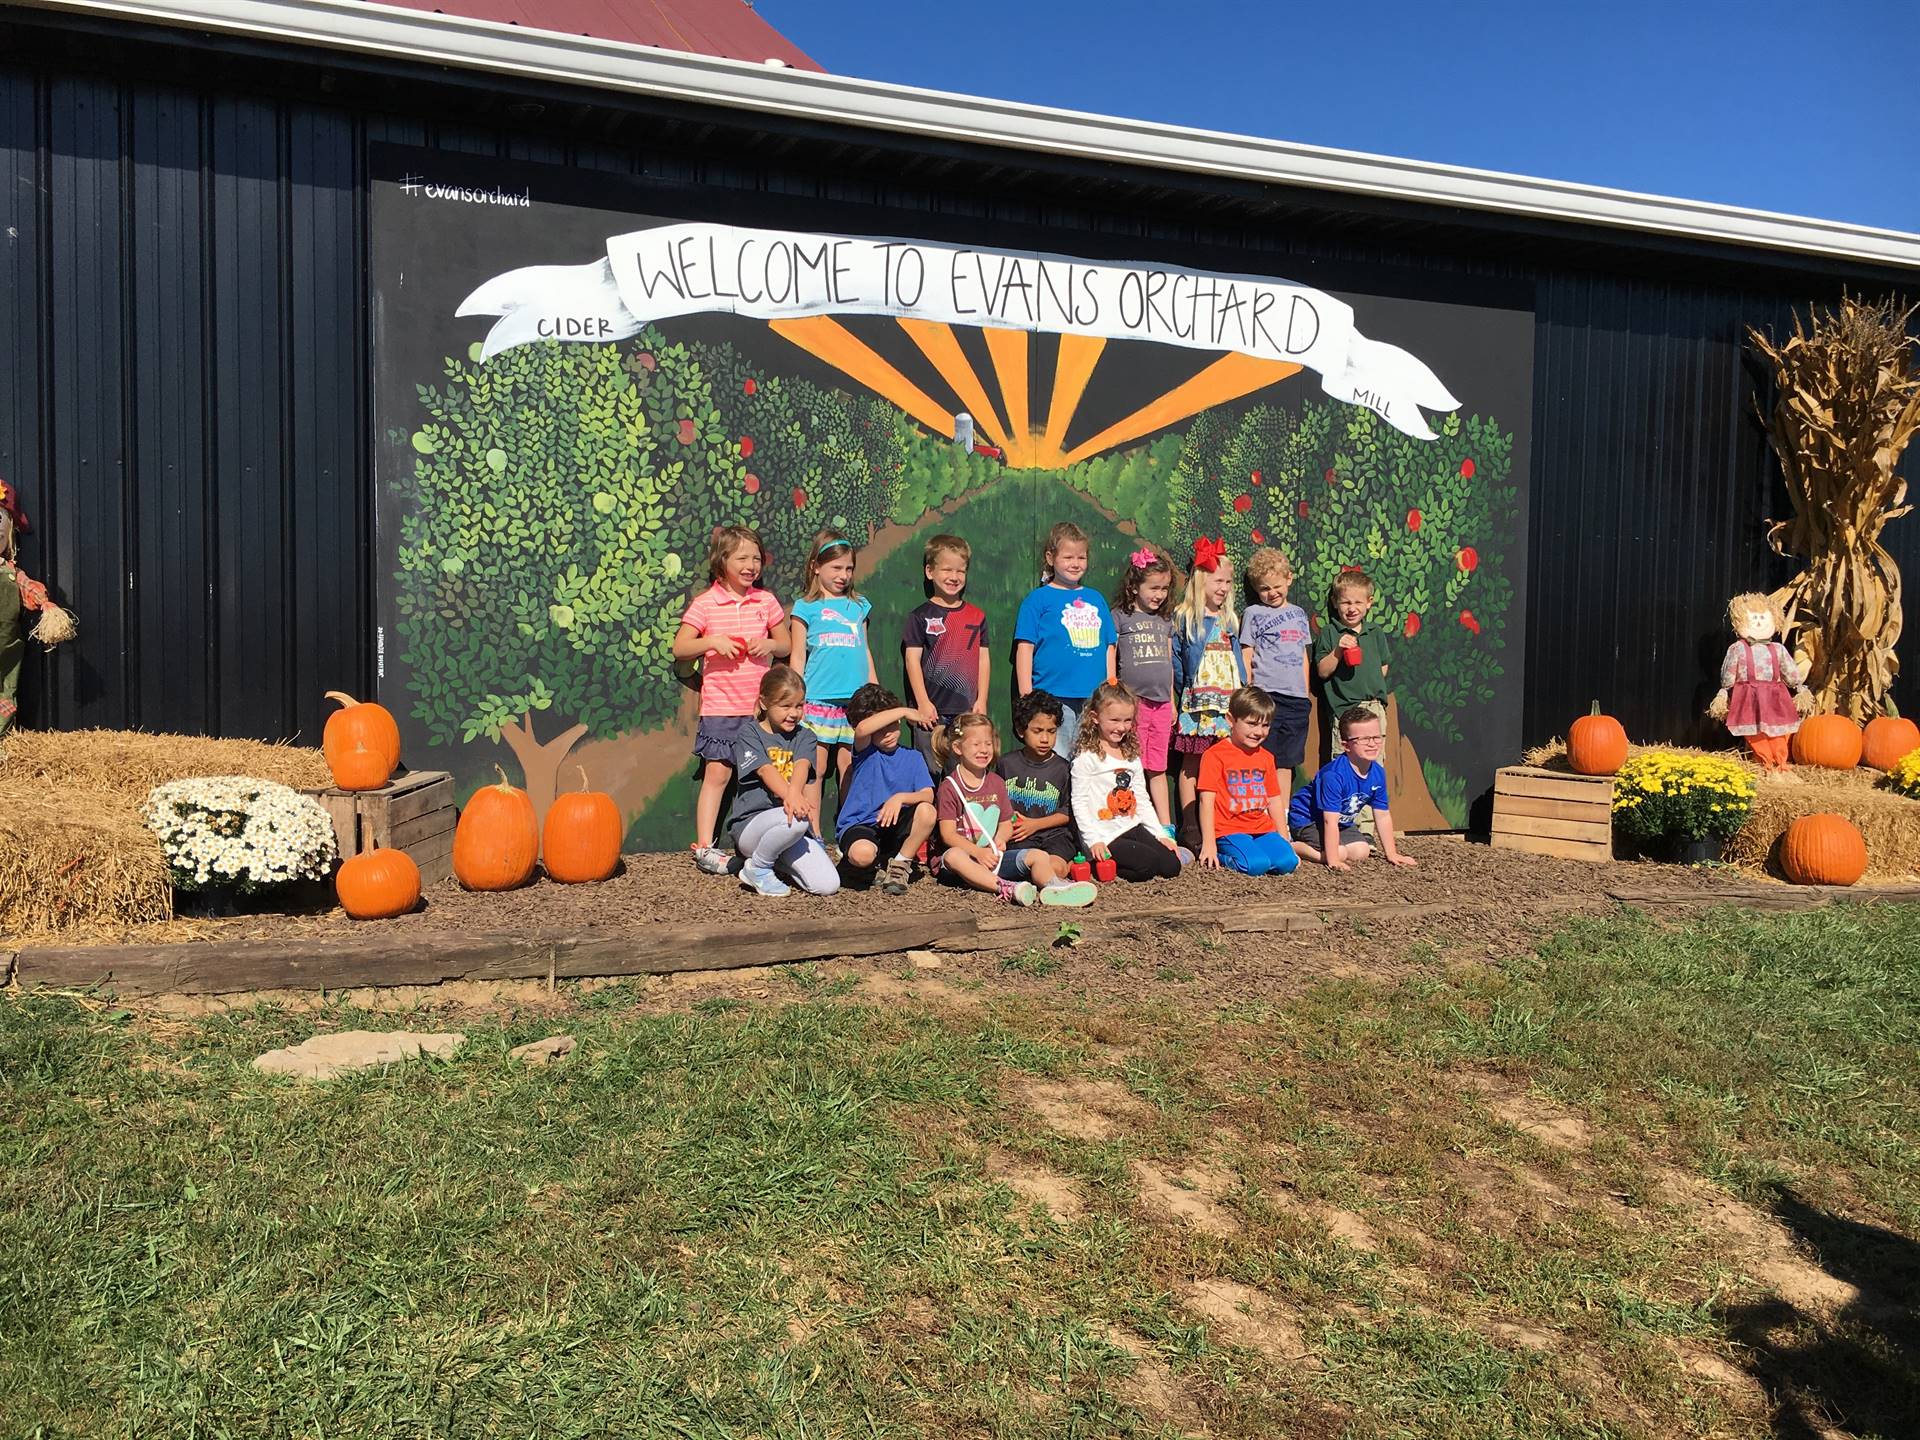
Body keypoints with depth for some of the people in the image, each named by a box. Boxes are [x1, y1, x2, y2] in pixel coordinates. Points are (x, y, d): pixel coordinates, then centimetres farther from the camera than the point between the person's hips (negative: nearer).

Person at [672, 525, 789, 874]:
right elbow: (679, 649, -3)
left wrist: (770, 644, -7)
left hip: (760, 706, 3)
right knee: (717, 772, -4)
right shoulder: (705, 603, -3)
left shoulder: (765, 601, 6)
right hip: (720, 705, -3)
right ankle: (704, 846, 1)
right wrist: (711, 641, -19)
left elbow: (785, 645, 15)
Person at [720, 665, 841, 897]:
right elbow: (766, 771, -17)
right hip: (750, 823, -4)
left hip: (792, 831, 4)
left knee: (828, 885, -13)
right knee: (797, 819, -36)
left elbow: (801, 766, -12)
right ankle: (757, 867, -8)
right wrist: (791, 797, -37)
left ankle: (778, 863, 16)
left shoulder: (804, 737, 11)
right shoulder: (748, 734, 1)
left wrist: (794, 793, -35)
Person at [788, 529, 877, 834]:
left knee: (849, 767, 4)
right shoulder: (806, 607, 4)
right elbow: (797, 657, 2)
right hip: (818, 699, -3)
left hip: (855, 700, 3)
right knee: (816, 769, -1)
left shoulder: (858, 605, 15)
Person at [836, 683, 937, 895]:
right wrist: (904, 711, -20)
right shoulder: (865, 751, -3)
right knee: (862, 854, -38)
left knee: (927, 811, -27)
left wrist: (901, 797, -28)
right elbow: (862, 729, -29)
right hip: (859, 825, -3)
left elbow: (928, 795, -8)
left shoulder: (912, 757, 6)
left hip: (894, 826, 3)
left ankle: (900, 864, -4)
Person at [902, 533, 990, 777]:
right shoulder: (921, 616, 0)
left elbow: (983, 659, 11)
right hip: (931, 710, -3)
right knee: (929, 773, -1)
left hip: (968, 710, 3)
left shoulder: (976, 616, 10)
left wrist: (981, 700, 4)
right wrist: (923, 703, -9)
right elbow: (912, 659, -3)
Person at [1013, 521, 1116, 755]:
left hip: (1094, 700, 5)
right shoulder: (1039, 599, 1)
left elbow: (1108, 648, 19)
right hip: (1054, 698, -4)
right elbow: (1025, 648, -2)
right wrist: (1026, 698, -9)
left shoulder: (1096, 599, 15)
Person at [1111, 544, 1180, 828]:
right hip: (1133, 701, -5)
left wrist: (1172, 701, 19)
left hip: (1161, 703, 5)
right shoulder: (1120, 617, -1)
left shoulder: (1165, 621, 16)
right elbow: (1109, 661, -3)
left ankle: (1165, 826, 13)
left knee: (1158, 768, 10)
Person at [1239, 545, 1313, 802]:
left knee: (1286, 761, 8)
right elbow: (1246, 656, 1)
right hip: (1266, 695, -4)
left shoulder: (1299, 614, 17)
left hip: (1296, 697, 4)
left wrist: (1307, 693, 17)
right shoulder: (1253, 614, 4)